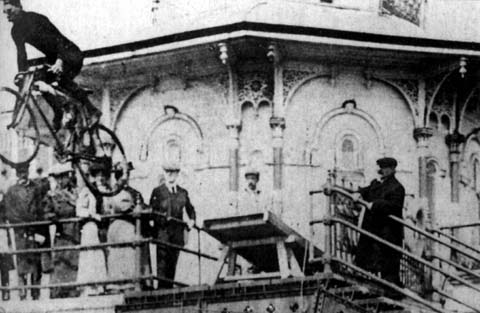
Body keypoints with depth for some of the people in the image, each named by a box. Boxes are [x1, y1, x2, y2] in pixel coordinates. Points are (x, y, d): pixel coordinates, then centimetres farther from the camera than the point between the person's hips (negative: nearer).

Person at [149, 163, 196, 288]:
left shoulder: (183, 192, 15)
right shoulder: (157, 191, 4)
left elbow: (190, 209, 22)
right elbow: (151, 211, 0)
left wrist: (191, 219, 3)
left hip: (177, 232, 4)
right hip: (162, 231, -4)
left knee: (173, 262, 4)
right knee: (162, 262, -11)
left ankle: (169, 287, 8)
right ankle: (161, 288, -15)